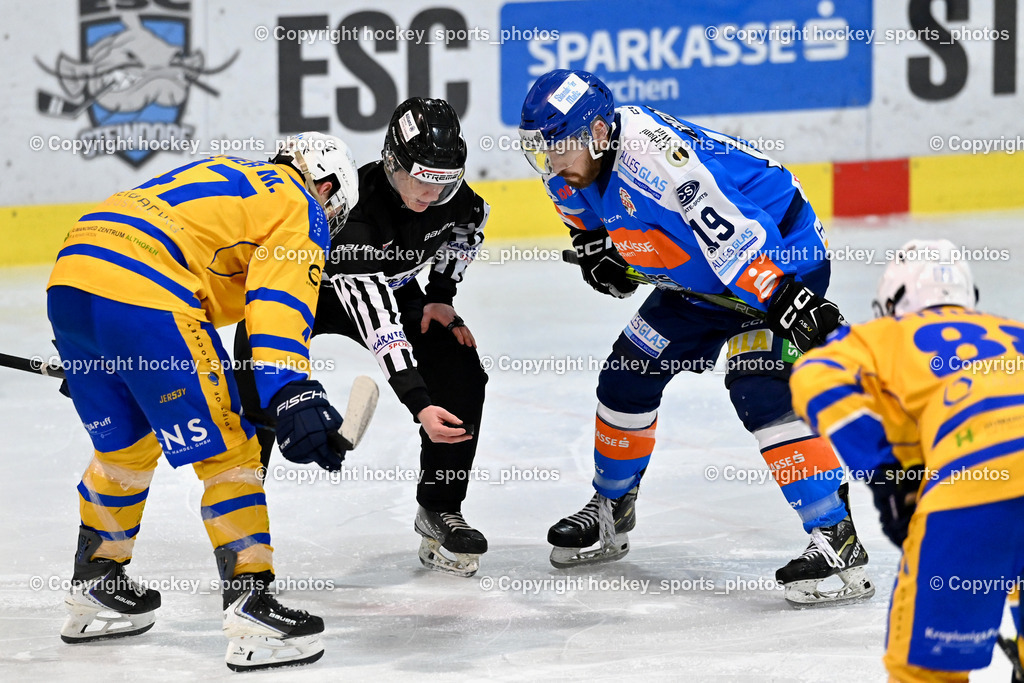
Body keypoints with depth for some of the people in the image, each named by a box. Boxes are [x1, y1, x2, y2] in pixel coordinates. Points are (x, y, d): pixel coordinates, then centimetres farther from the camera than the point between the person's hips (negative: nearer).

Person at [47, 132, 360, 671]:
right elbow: (278, 303, -10)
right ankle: (250, 610, -5)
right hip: (141, 294, -8)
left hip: (70, 271, 8)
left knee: (126, 445, 26)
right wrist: (292, 395, -21)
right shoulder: (302, 208, 9)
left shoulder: (224, 175, 34)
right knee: (225, 447, -1)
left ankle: (95, 589, 36)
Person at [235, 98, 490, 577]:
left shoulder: (445, 186, -23)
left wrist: (441, 294, 0)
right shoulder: (353, 213, -41)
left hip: (392, 288, 6)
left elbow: (469, 220, 7)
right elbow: (376, 323, -45)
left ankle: (439, 510, 6)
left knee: (460, 374, -9)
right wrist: (419, 406, -52)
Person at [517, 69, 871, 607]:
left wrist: (787, 302, -41)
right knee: (628, 374, 12)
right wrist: (594, 246, 5)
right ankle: (610, 512, 33)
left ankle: (839, 543, -24)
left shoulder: (649, 153, -35)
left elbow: (738, 236, -38)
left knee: (761, 390, -25)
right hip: (695, 279, 10)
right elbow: (579, 202, 22)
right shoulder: (580, 163, -5)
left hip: (781, 257, -10)